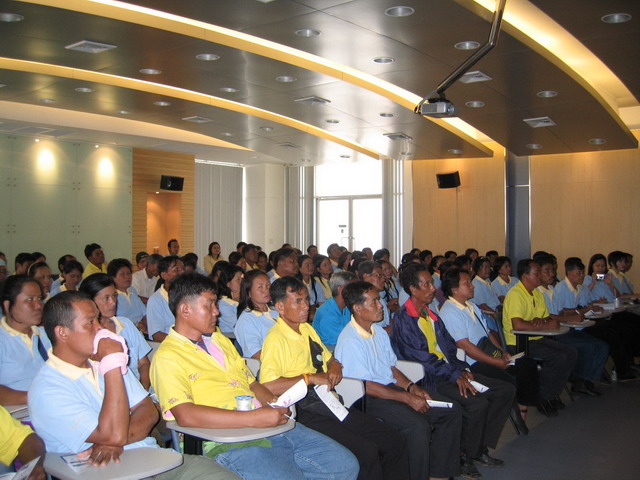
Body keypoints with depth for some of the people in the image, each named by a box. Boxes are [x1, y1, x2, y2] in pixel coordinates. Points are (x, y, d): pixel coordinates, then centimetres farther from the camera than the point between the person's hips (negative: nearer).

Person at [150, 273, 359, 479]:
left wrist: (273, 404, 1)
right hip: (228, 444, -8)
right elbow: (185, 415, -20)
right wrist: (254, 418, -23)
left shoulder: (220, 340, 22)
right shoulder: (167, 357, -6)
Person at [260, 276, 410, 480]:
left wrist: (334, 367, 8)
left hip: (330, 404, 9)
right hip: (305, 411, -8)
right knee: (366, 452, -25)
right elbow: (267, 386, -24)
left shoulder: (307, 329, 17)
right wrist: (310, 378, -17)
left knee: (395, 443, -1)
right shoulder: (275, 339, -10)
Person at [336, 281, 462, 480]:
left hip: (392, 388, 9)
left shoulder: (379, 331, 13)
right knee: (417, 424, -31)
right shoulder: (349, 340, -16)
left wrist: (412, 388, 0)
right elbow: (365, 386, -18)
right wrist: (407, 398, -17)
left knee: (452, 411, 1)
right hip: (367, 399, -9)